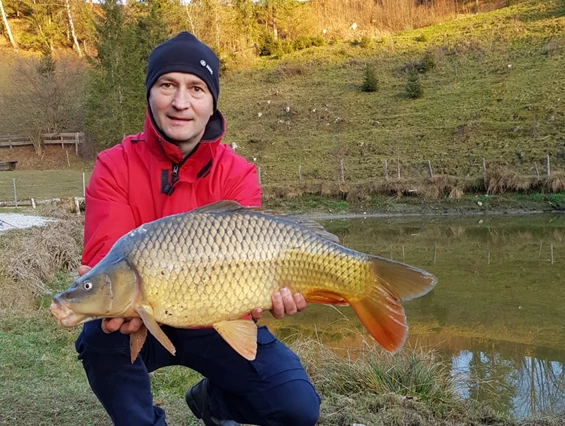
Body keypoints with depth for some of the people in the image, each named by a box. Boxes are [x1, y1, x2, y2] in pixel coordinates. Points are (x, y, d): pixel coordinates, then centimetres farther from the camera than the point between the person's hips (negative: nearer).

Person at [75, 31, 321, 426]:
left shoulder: (238, 175, -10)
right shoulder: (115, 167, -12)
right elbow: (105, 255, -24)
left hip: (216, 324, 1)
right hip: (142, 323, 0)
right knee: (100, 336, -33)